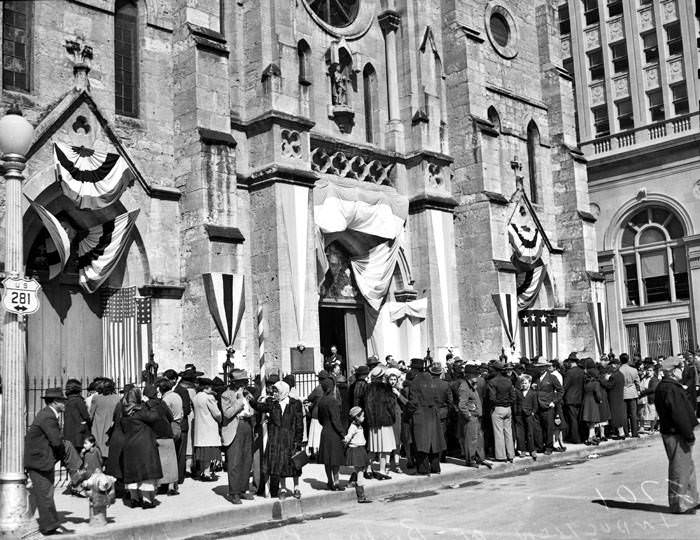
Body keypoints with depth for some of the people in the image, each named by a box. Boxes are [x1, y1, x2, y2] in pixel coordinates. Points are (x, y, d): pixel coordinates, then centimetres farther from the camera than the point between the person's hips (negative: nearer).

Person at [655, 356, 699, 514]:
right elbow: (678, 414, -24)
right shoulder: (670, 389, -20)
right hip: (676, 435, -11)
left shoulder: (663, 387, 14)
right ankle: (679, 505, 6)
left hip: (674, 432, 11)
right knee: (680, 469, -3)